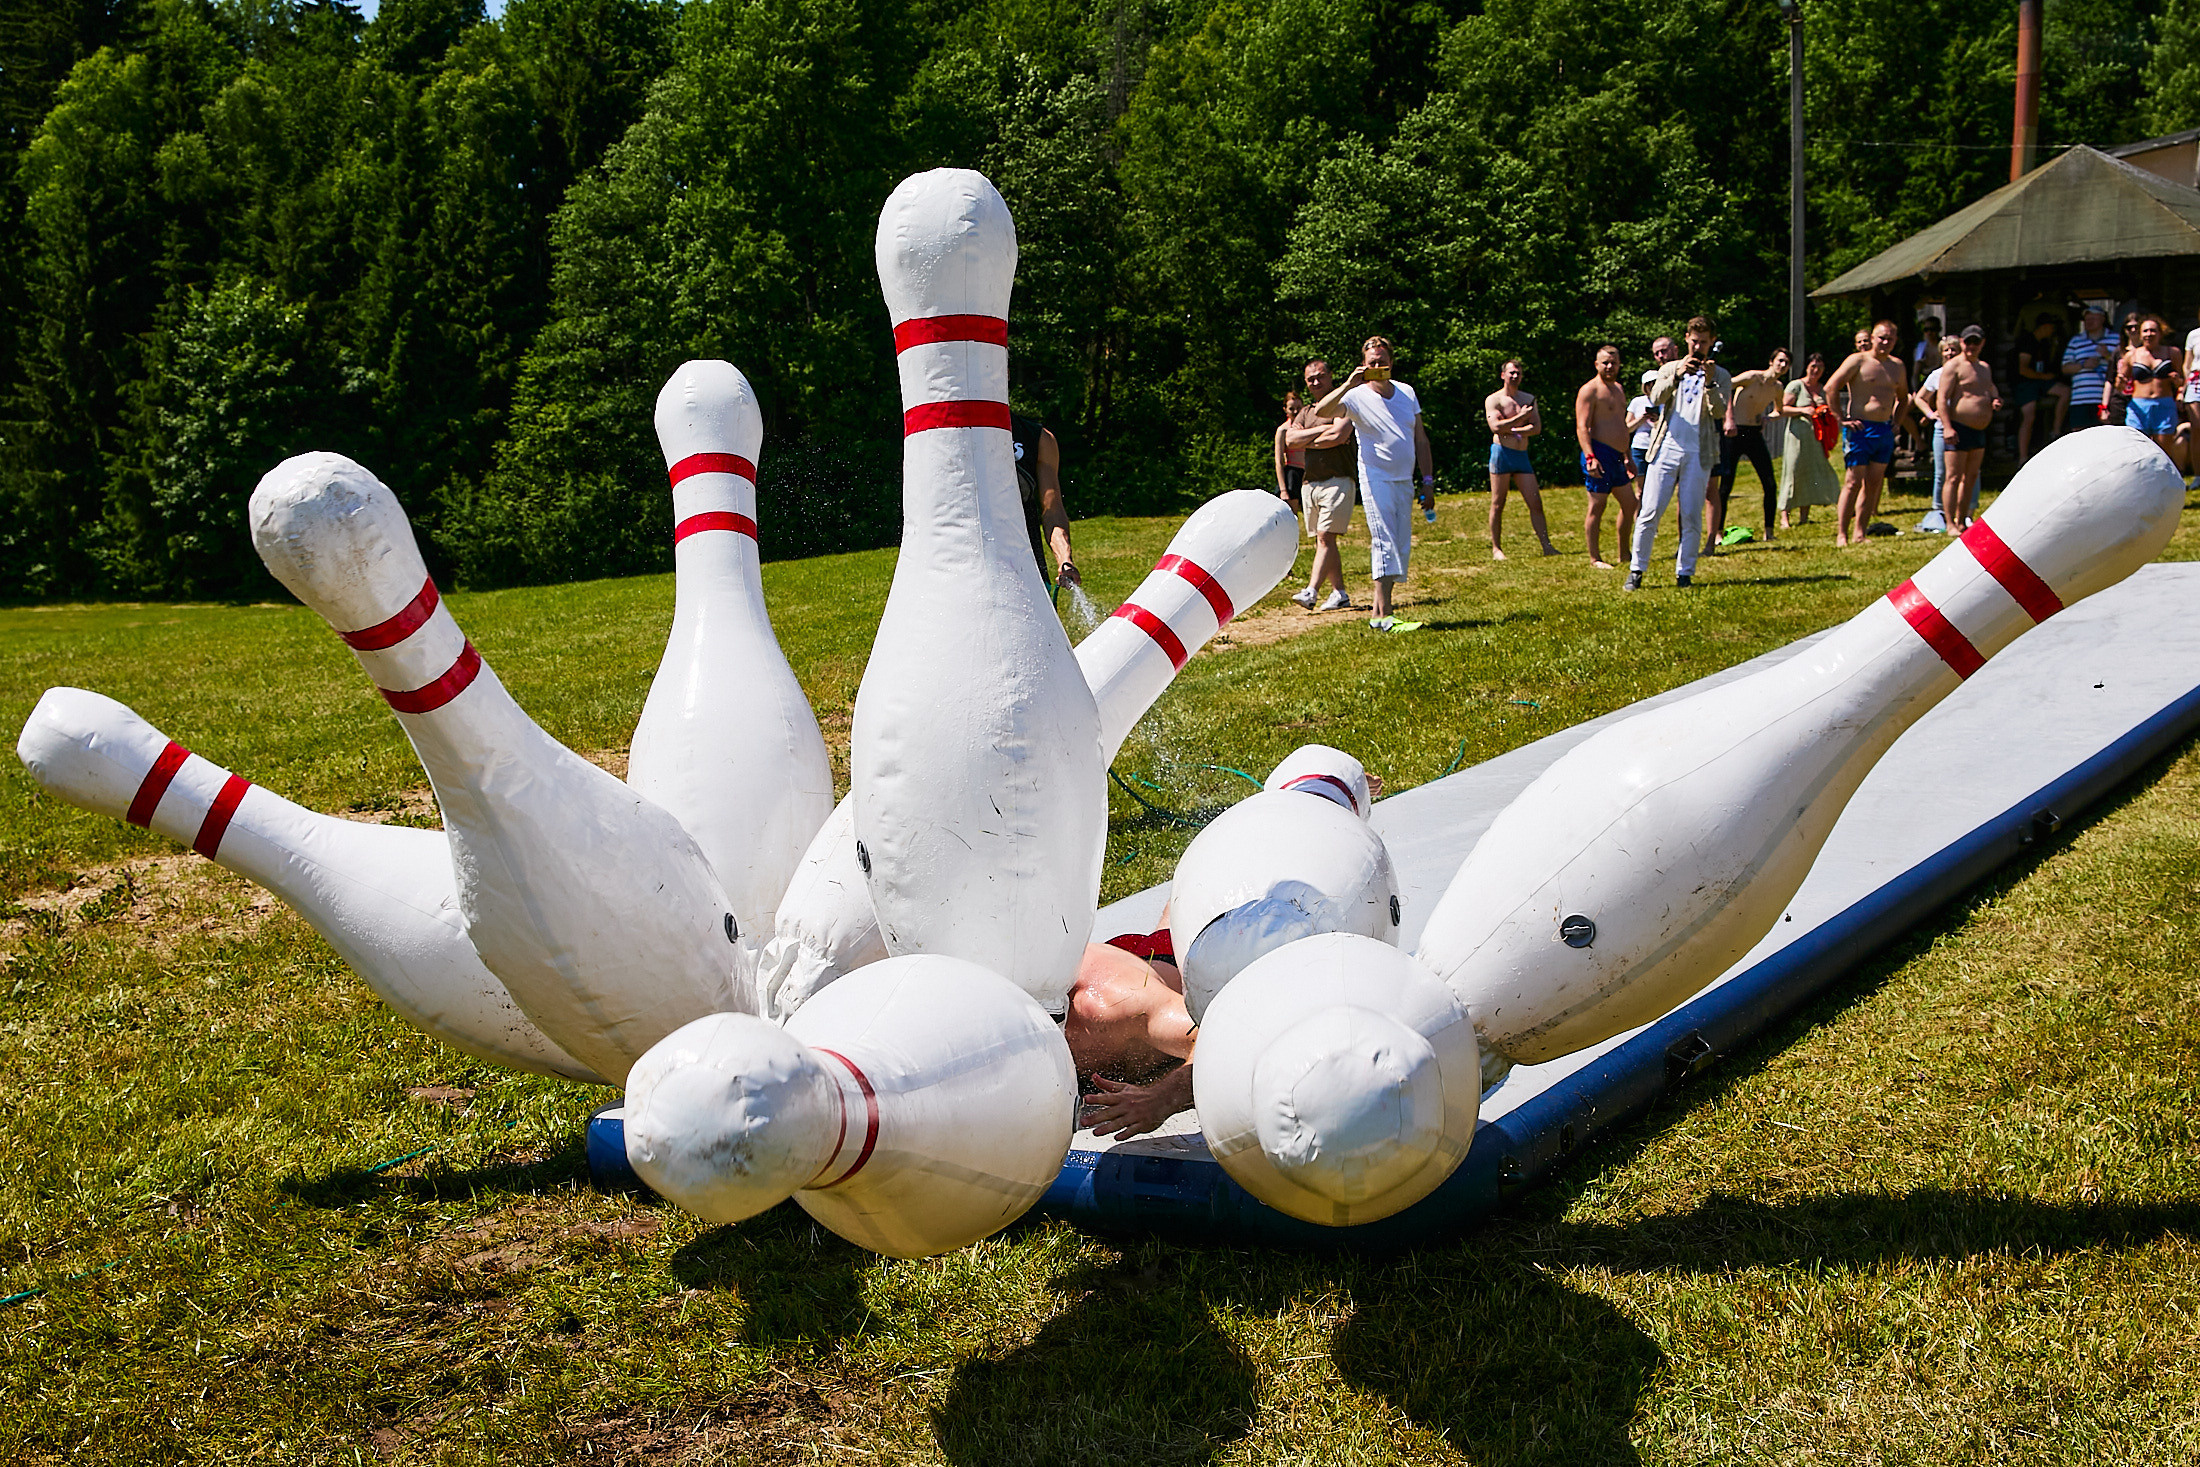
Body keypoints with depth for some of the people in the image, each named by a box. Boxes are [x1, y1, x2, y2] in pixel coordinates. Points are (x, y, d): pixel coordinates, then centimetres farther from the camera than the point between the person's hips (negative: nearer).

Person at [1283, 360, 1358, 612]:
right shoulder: (1306, 412, 20)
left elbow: (1338, 435, -16)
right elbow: (1290, 438, 3)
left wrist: (1307, 441, -2)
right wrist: (1322, 430, -8)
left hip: (1337, 480, -7)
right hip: (1309, 483, 7)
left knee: (1325, 537, -15)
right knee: (1323, 541, 7)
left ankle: (1311, 591, -24)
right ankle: (1340, 594, 12)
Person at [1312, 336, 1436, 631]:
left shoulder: (1407, 393, 11)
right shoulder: (1356, 396, -6)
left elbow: (1420, 439, 17)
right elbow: (1320, 412, -24)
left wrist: (1428, 480, 11)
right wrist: (1348, 384, -29)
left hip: (1405, 481, 6)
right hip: (1376, 479, -6)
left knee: (1401, 547, 6)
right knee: (1385, 543, -14)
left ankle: (1378, 611, 13)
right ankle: (1383, 616, -16)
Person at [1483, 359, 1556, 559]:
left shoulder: (1529, 399, 15)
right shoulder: (1493, 400, 2)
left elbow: (1537, 428, 3)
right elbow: (1495, 426, -14)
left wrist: (1512, 430, -8)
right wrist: (1520, 418, -10)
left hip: (1522, 455, 4)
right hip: (1502, 453, -4)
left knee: (1536, 503, -1)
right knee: (1498, 504, -1)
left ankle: (1547, 546, -1)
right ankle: (1496, 548, 6)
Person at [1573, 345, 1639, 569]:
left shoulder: (1619, 389, 20)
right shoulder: (1589, 390, -8)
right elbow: (1582, 427, -16)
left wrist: (1627, 457, 26)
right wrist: (1590, 457, -26)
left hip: (1616, 457, 9)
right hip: (1598, 454, -9)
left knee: (1629, 504, 12)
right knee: (1597, 507, -6)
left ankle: (1623, 552, 22)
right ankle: (1594, 558, 0)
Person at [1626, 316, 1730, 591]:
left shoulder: (1720, 376, 11)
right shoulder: (1669, 369, 14)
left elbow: (1720, 413, -4)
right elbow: (1656, 398, -5)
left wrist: (1709, 382, -17)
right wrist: (1677, 375, -18)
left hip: (1698, 454, 0)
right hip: (1666, 448, 0)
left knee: (1692, 517, 0)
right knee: (1650, 513, -5)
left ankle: (1684, 572, 8)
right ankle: (1636, 570, 1)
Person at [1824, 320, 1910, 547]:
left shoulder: (1897, 366, 15)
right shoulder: (1858, 361, -4)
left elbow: (1903, 397, 30)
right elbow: (1830, 388, -11)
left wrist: (1897, 422, 16)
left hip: (1885, 431, 6)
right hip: (1860, 428, -6)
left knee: (1873, 483, 5)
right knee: (1854, 481, -10)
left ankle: (1859, 534, 10)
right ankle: (1841, 535, -7)